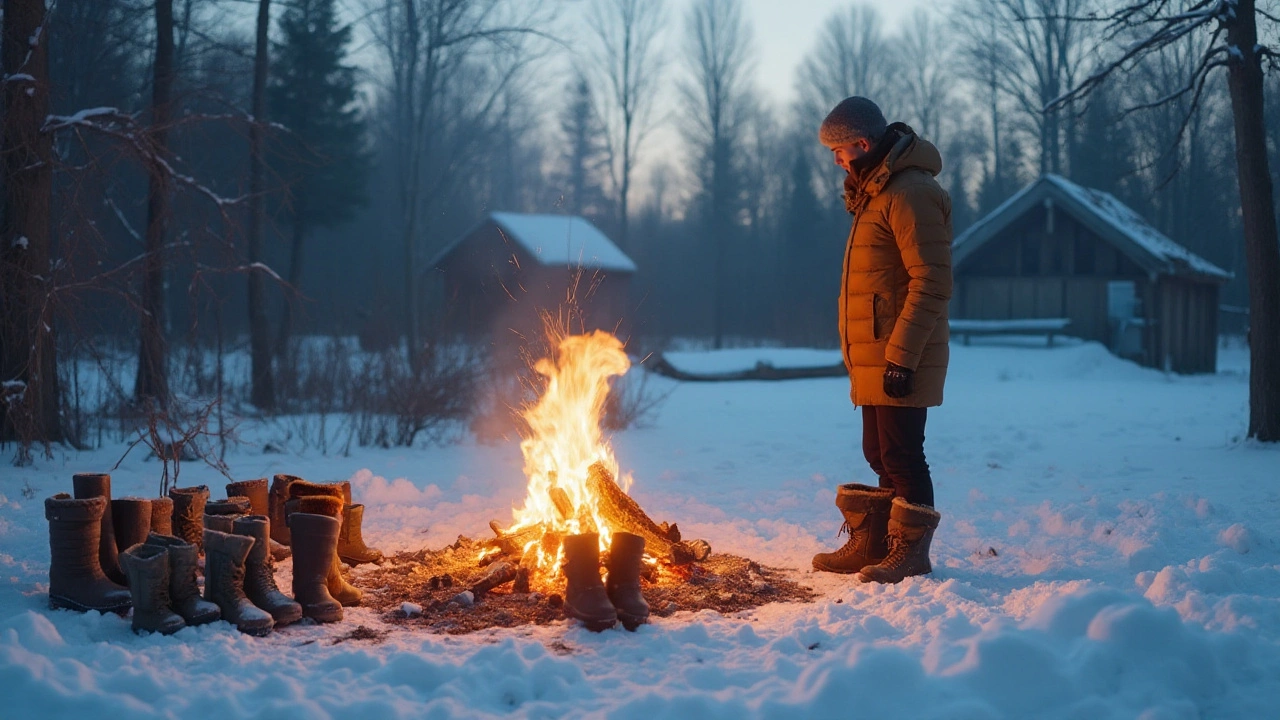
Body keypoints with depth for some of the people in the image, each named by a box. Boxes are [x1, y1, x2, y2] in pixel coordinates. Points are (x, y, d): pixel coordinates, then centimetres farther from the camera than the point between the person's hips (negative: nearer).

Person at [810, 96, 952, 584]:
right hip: (873, 357, 10)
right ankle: (870, 545, 21)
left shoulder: (910, 194, -16)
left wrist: (902, 356, -23)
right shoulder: (875, 192, 17)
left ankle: (911, 551, 5)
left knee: (901, 455, -4)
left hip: (900, 359, -10)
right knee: (880, 455, 14)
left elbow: (932, 283, -21)